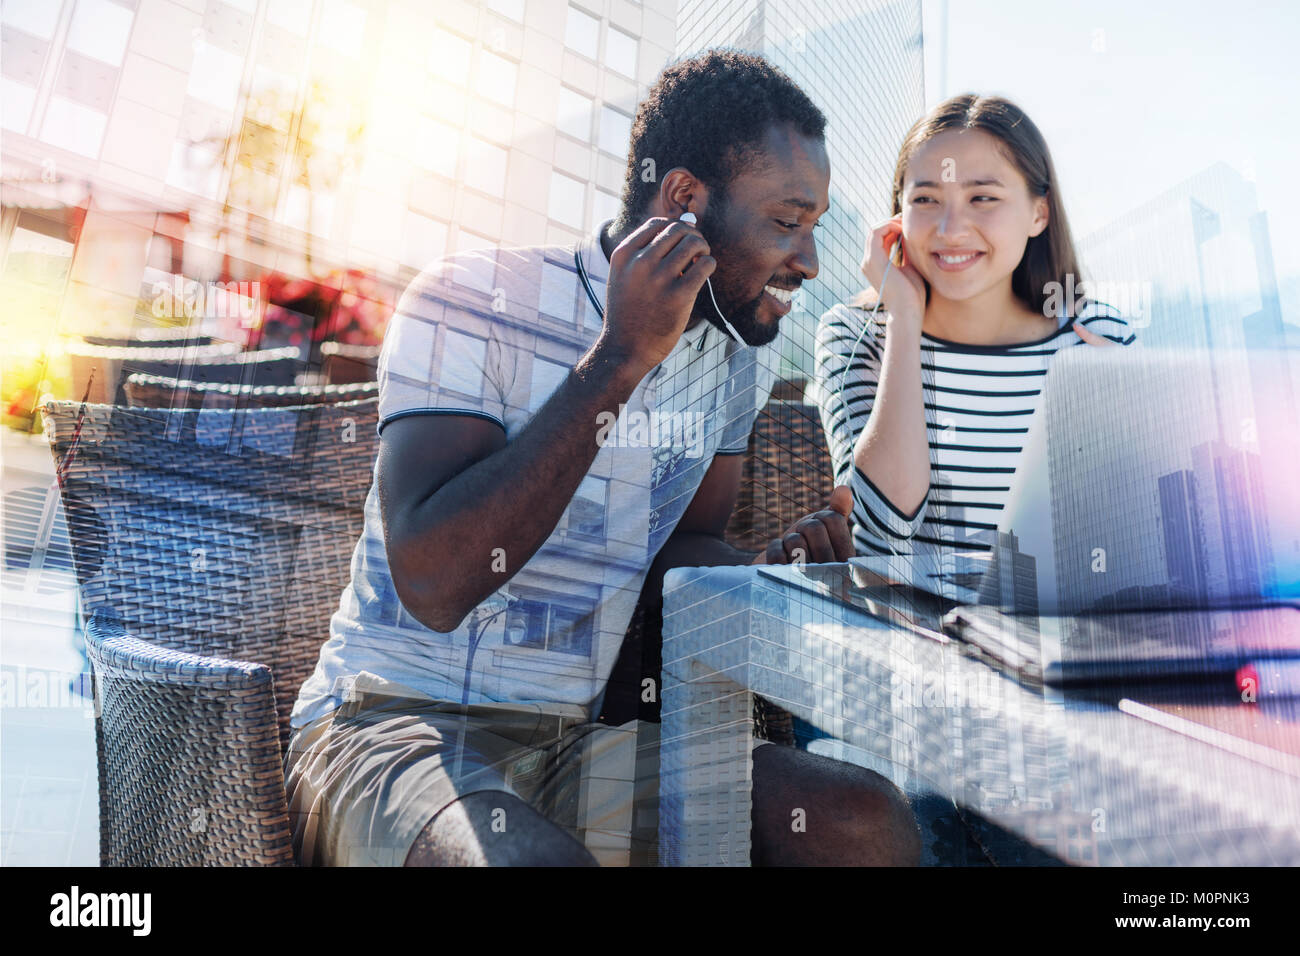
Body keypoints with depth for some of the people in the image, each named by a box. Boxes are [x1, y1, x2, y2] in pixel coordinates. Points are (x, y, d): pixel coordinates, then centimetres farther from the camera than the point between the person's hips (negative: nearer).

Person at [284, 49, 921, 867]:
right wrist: (619, 358, -24)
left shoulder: (741, 353, 7)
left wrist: (772, 566, -8)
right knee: (537, 856, -36)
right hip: (395, 726, -4)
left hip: (579, 738, 5)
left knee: (869, 822, -15)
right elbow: (432, 584, -24)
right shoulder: (474, 300, -12)